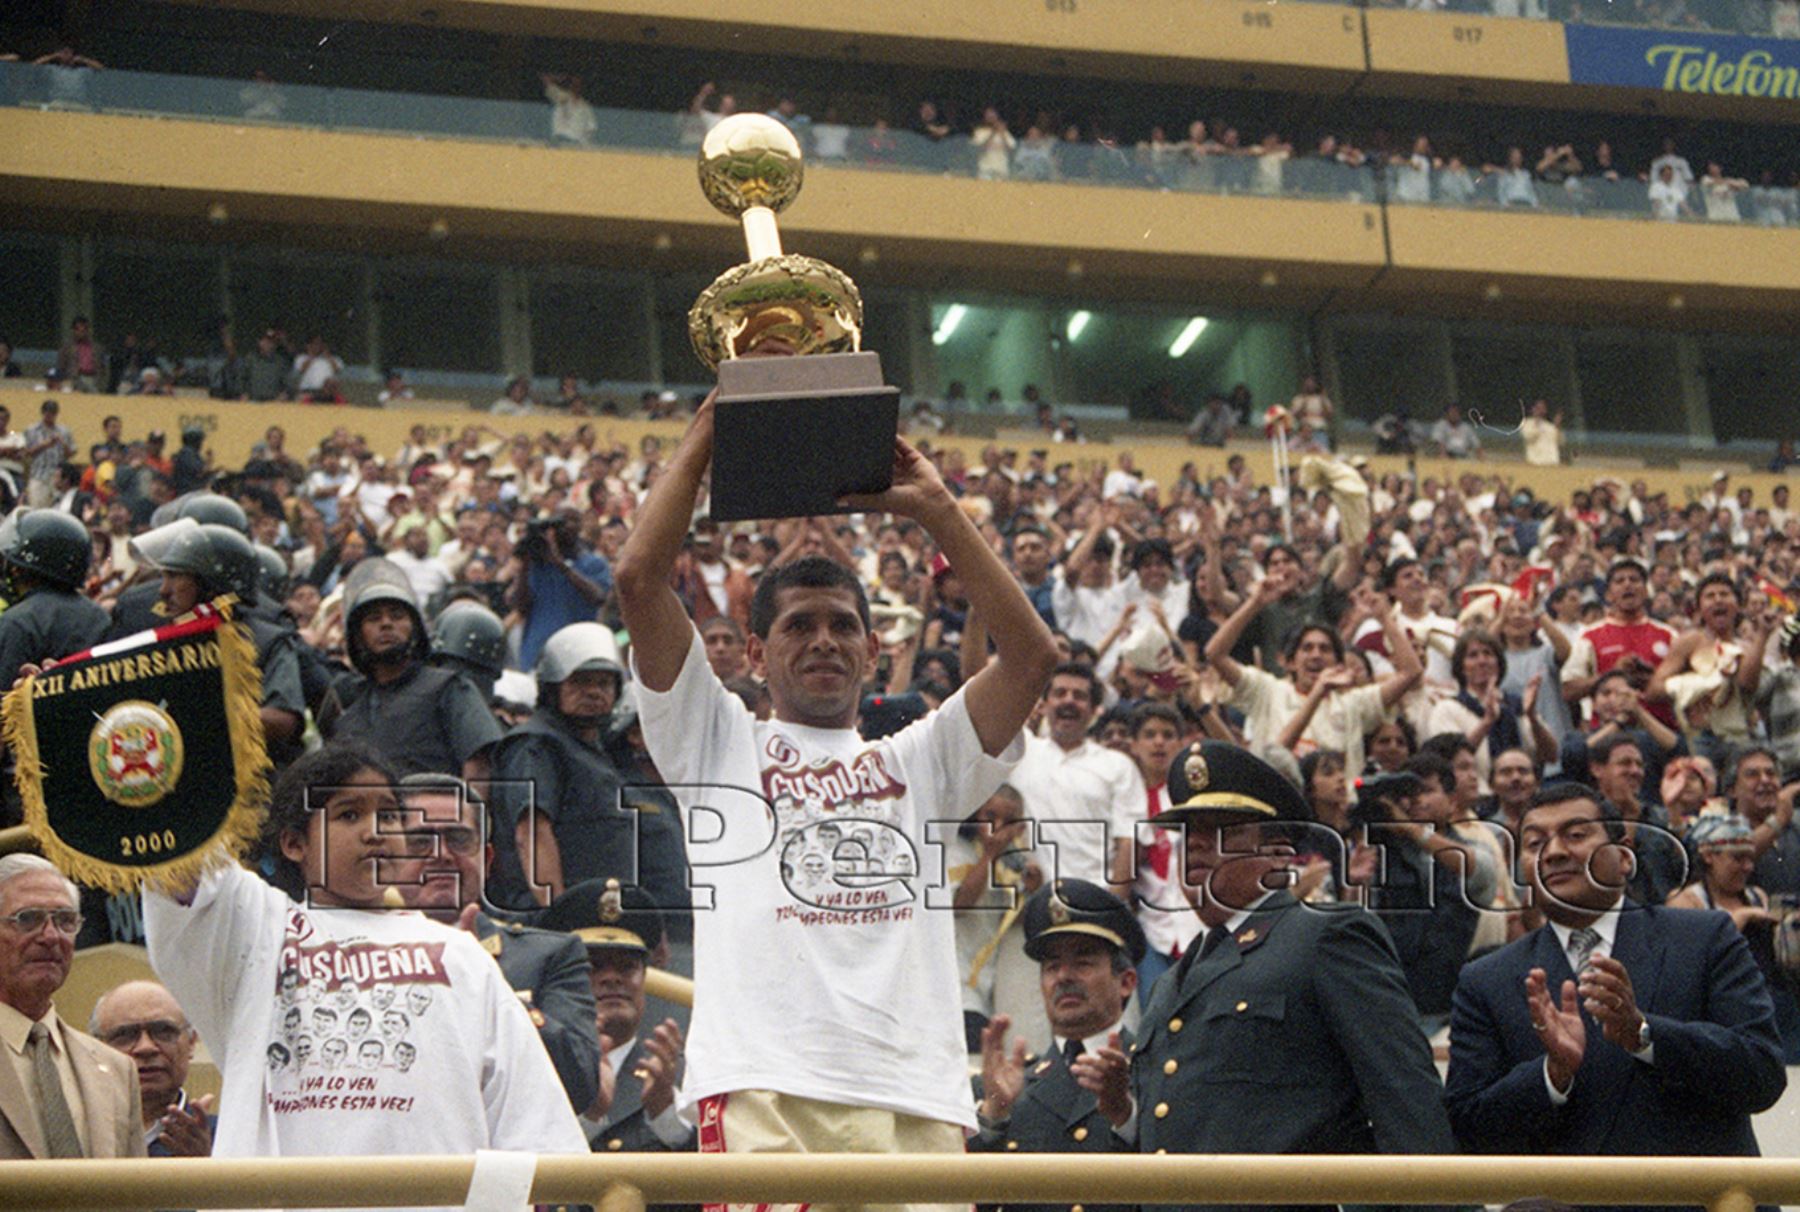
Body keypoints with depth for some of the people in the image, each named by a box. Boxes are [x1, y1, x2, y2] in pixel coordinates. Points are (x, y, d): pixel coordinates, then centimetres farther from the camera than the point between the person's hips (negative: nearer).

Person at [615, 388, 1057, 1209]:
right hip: (765, 1094, -3)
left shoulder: (916, 762, 27)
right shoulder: (718, 744, 21)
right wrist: (704, 438, 16)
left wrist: (936, 510, 16)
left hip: (917, 1100, 3)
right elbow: (639, 579, 10)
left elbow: (1031, 653, 15)